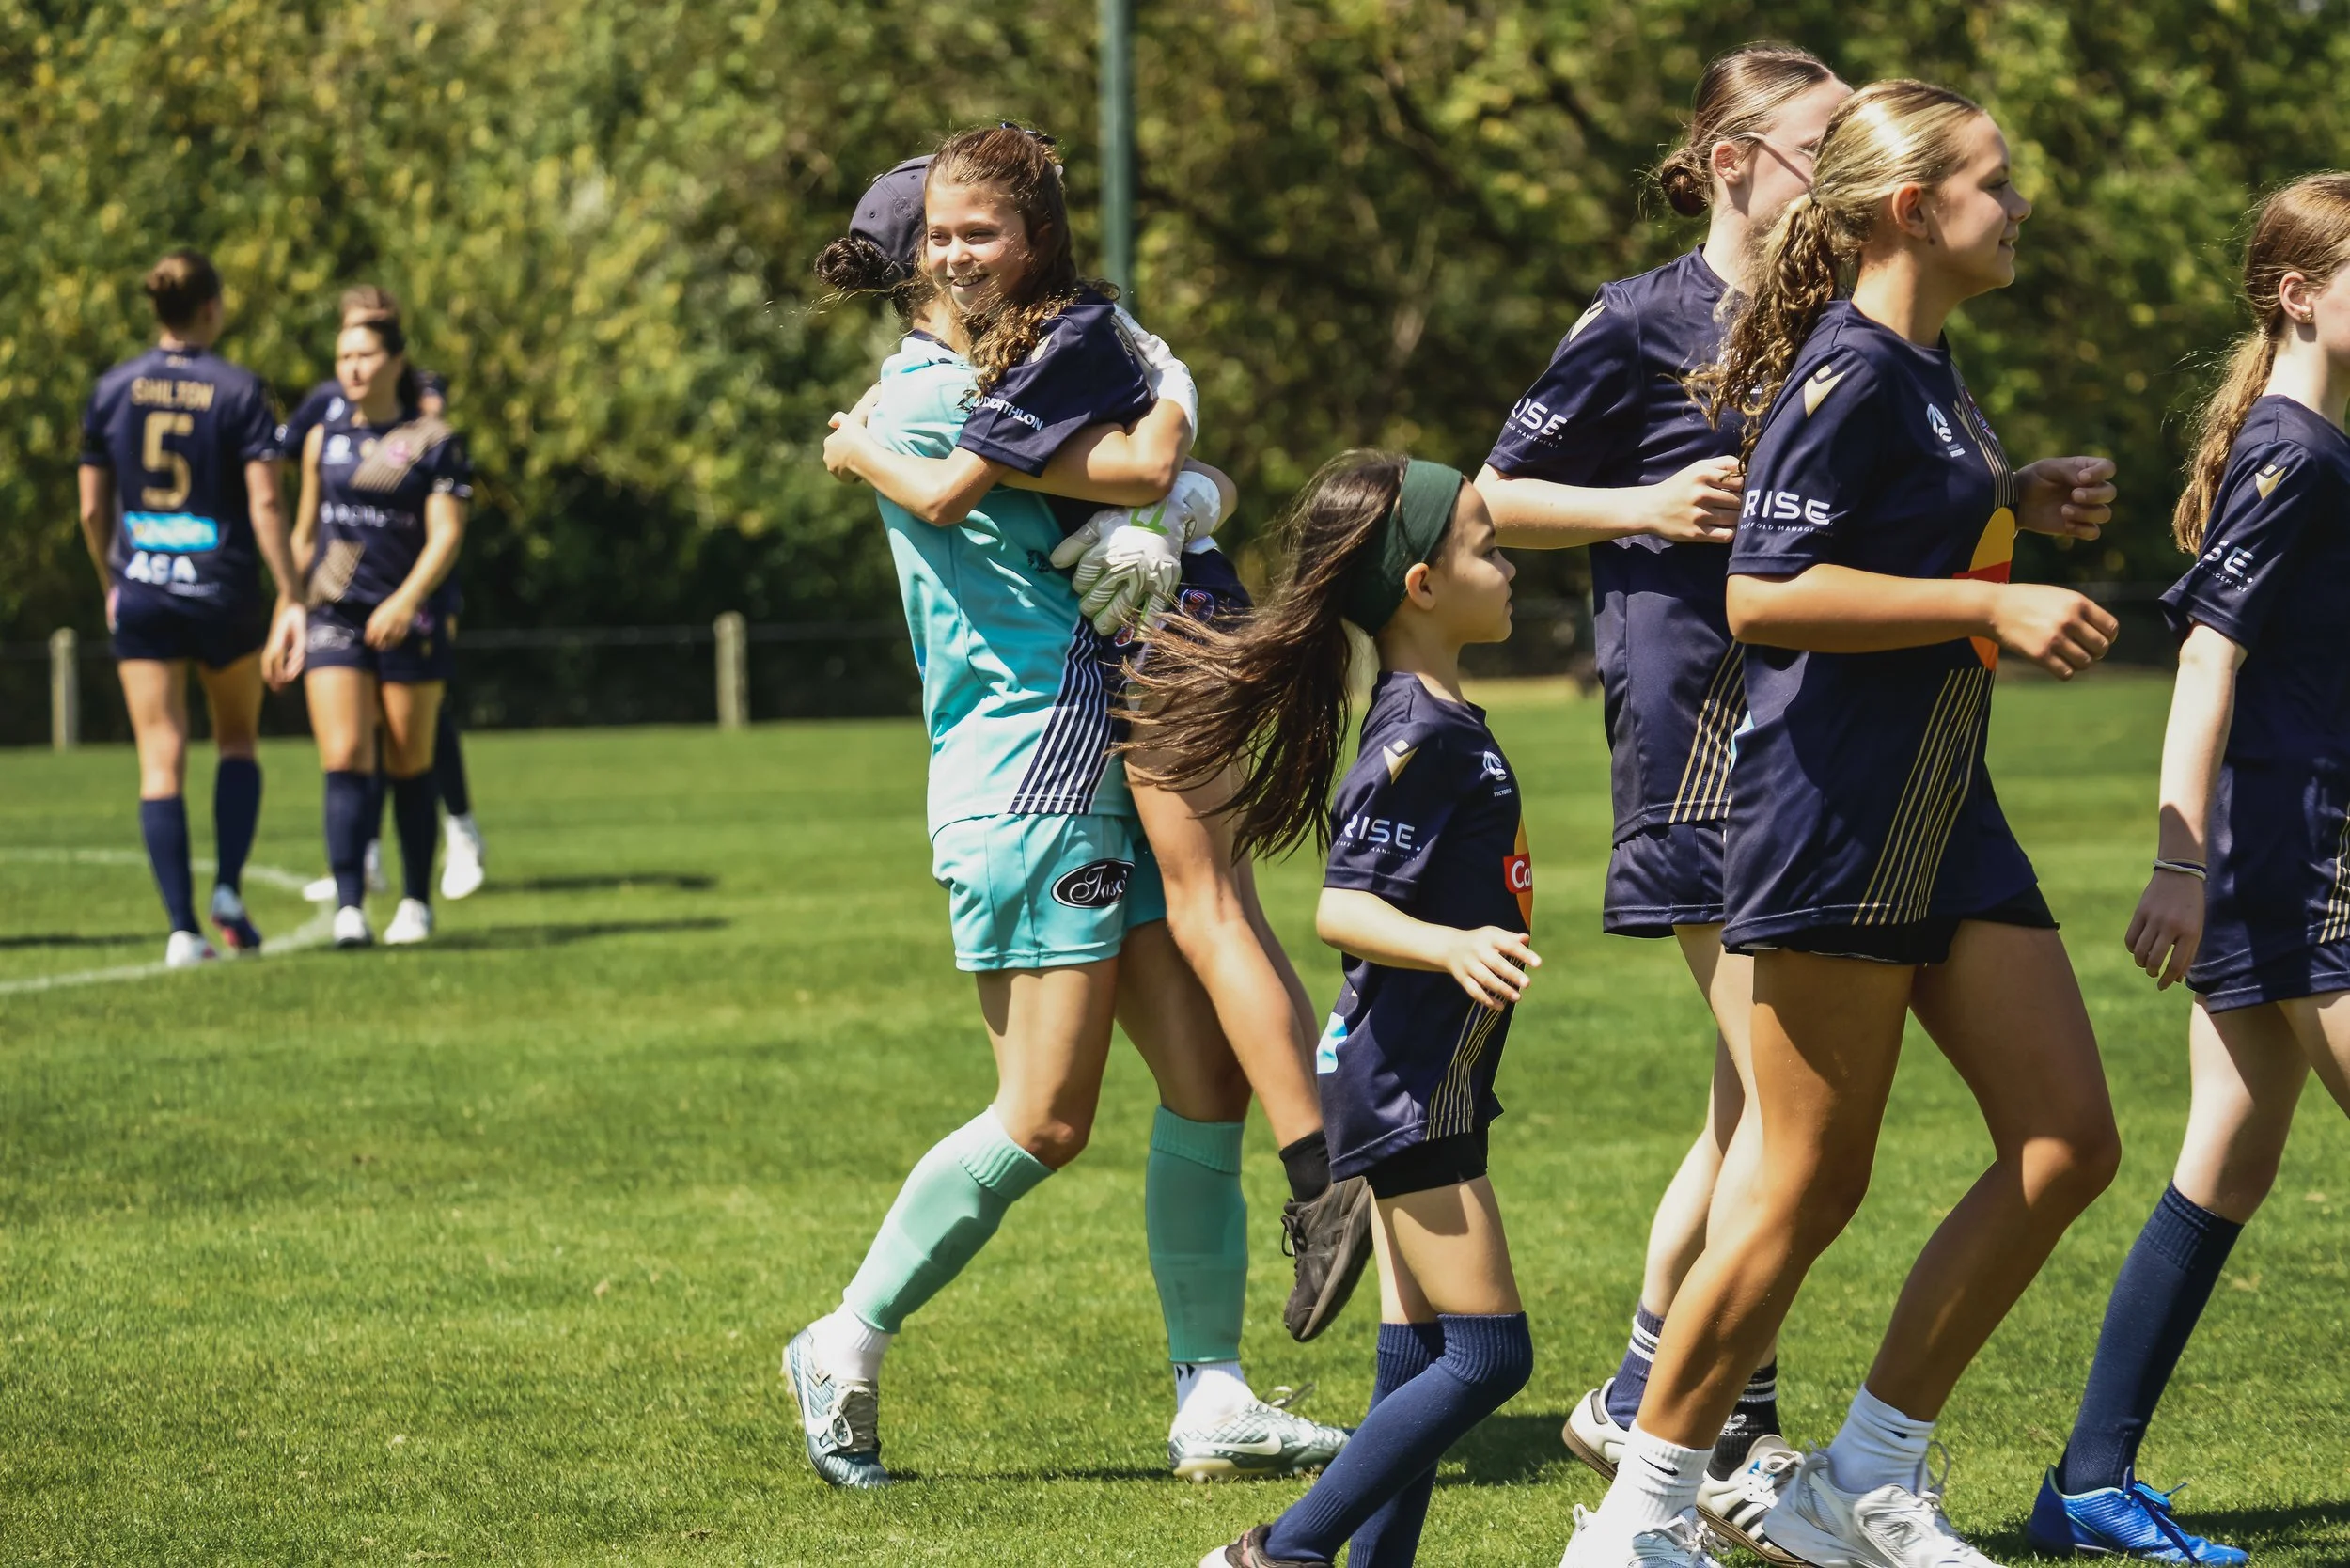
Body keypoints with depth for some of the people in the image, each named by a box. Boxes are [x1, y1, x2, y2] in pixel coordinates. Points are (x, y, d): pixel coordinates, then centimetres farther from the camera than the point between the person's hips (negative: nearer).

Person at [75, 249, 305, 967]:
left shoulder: (112, 390, 2)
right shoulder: (239, 390, -7)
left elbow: (92, 511, 5)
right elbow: (264, 504, -13)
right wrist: (290, 598, -10)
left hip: (141, 594, 1)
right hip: (224, 590, -1)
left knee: (161, 760, 1)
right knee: (238, 743, 19)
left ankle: (182, 927, -8)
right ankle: (228, 890, 2)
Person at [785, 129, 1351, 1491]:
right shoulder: (925, 397, -9)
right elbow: (1143, 473, -16)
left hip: (1114, 769, 8)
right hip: (1025, 780, -8)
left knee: (1211, 1081, 3)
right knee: (1045, 1123, -10)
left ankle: (1214, 1401, 8)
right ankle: (848, 1349, 5)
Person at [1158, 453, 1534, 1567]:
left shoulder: (1433, 719, 11)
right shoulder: (1422, 735, -18)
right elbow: (1343, 909, -25)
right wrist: (1451, 945, -42)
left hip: (1414, 1087, 10)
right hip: (1408, 1087, -10)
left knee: (1418, 1360, 10)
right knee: (1487, 1355, -10)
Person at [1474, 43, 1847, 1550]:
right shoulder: (1641, 325, -5)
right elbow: (1498, 496, 0)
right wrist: (1648, 508, -15)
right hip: (1700, 733, -7)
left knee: (1756, 1103, 12)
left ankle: (1643, 1399, 22)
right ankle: (1734, 1436, -6)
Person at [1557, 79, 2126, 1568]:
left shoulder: (1929, 369, 15)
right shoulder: (1849, 370, -14)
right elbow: (1766, 593, -22)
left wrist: (2022, 502, 16)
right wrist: (1998, 607, -22)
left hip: (1944, 807, 10)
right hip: (1835, 816, -10)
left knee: (2070, 1142, 3)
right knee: (1812, 1186, -5)